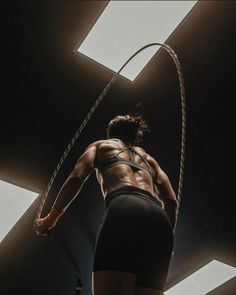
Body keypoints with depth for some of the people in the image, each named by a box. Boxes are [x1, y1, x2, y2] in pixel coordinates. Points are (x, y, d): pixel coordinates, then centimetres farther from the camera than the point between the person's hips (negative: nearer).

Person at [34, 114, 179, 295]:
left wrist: (50, 219, 17)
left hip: (124, 212, -4)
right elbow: (172, 202, 25)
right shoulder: (149, 159, 39)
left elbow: (76, 178, 10)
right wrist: (165, 239, 31)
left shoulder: (101, 145, 29)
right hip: (158, 221, 5)